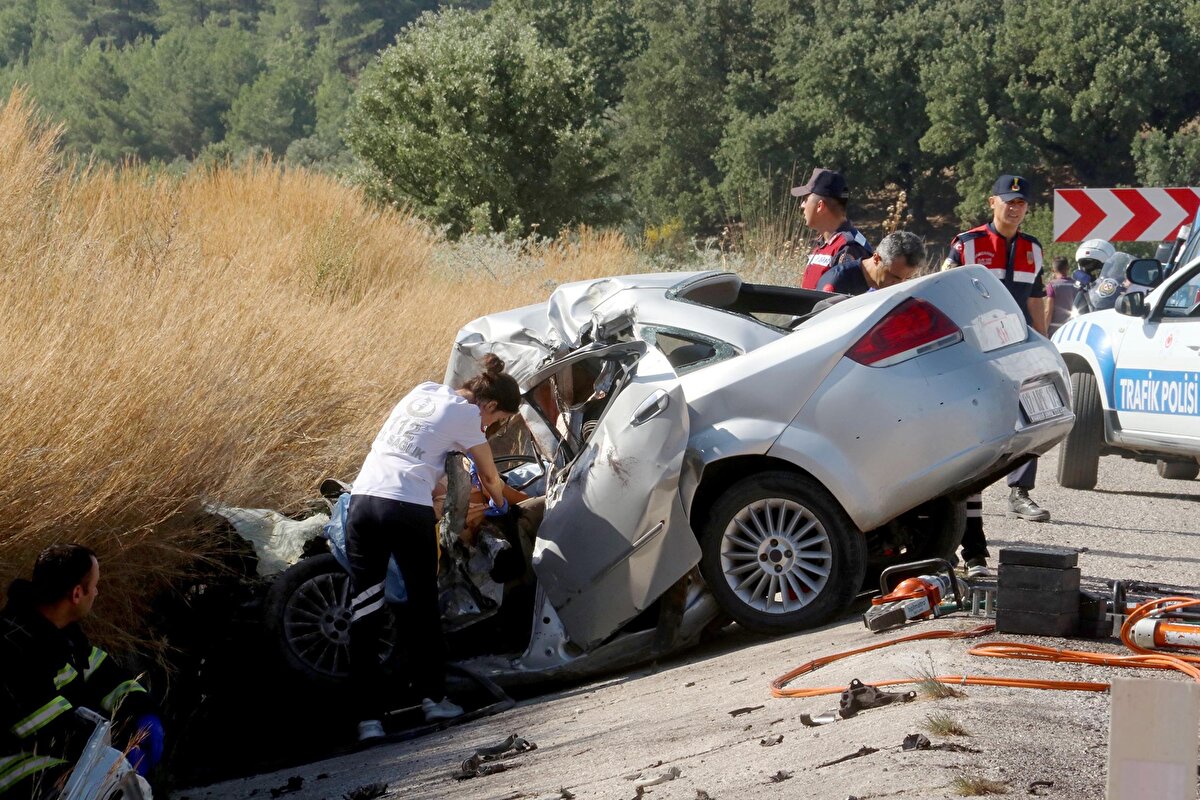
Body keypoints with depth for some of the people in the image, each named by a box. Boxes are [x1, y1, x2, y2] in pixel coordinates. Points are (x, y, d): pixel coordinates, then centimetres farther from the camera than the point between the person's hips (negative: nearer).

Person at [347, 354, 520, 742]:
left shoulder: (425, 390, 21)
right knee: (423, 605, 14)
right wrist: (499, 503, 36)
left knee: (364, 614, 3)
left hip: (363, 500, 5)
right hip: (408, 509, -5)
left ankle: (368, 718, -1)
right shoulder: (466, 414, 3)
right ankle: (433, 698, 20)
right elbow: (490, 477, 15)